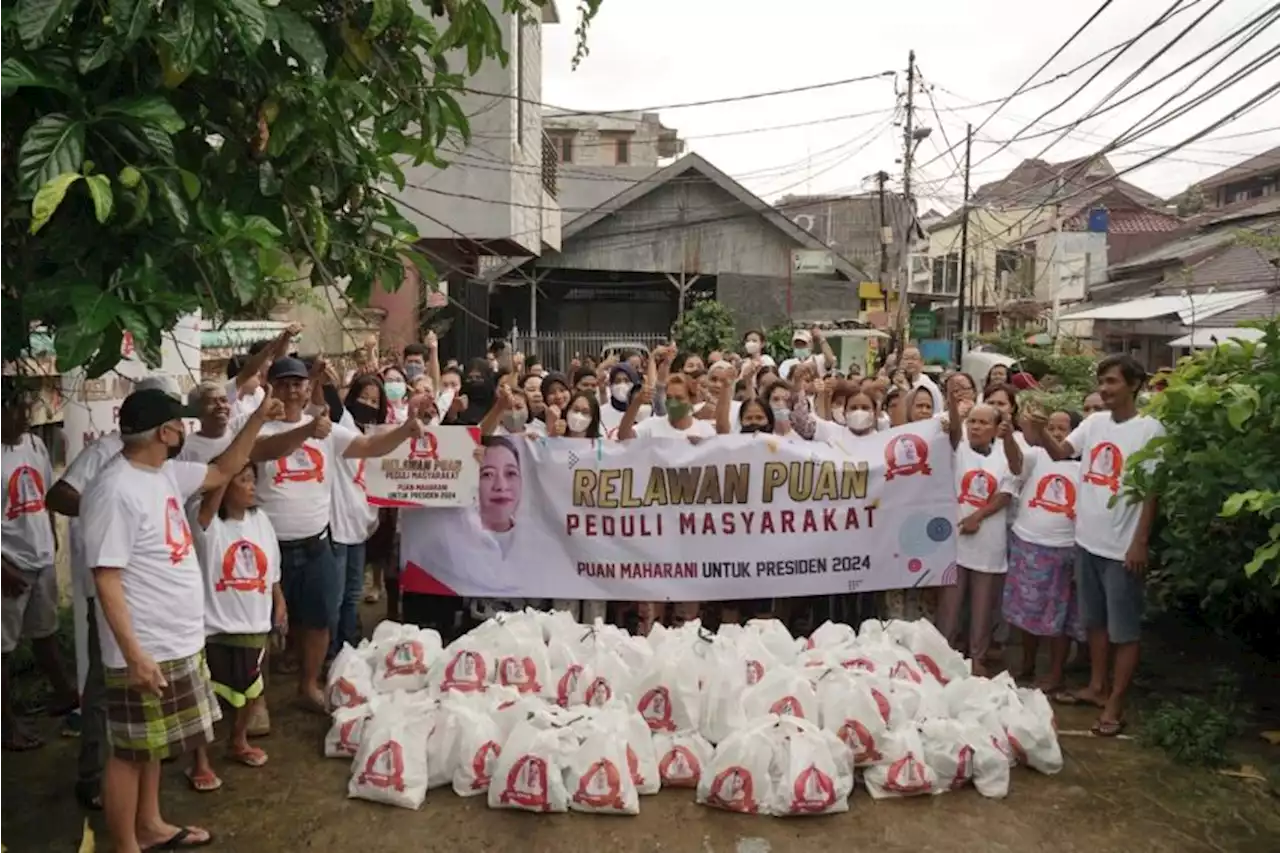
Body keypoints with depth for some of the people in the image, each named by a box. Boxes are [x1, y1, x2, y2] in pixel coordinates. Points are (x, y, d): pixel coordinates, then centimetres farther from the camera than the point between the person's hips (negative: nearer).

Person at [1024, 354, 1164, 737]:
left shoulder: (1149, 429, -12)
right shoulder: (1094, 422, 5)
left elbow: (1152, 490, -12)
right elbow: (1060, 453, 3)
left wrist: (1140, 542, -15)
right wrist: (1040, 431, -17)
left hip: (1123, 546, -6)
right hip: (1087, 539, 7)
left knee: (1125, 629, 4)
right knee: (1095, 620, 18)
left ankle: (1115, 704, 13)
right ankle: (1096, 687, 32)